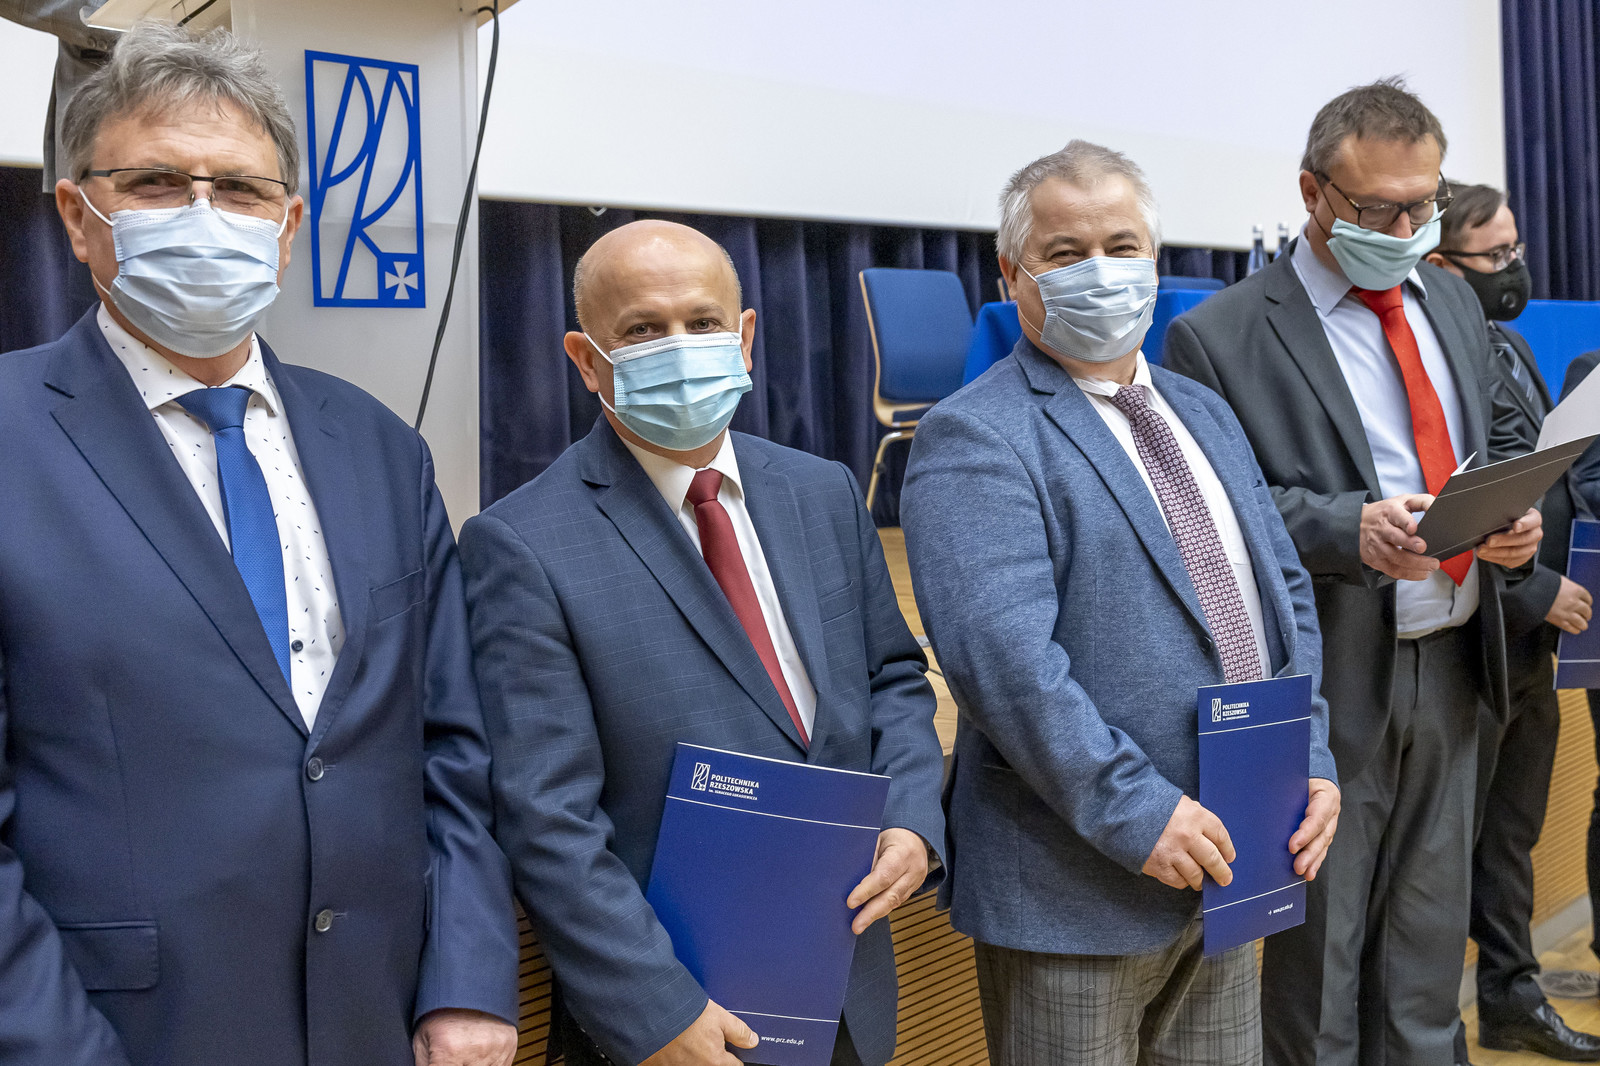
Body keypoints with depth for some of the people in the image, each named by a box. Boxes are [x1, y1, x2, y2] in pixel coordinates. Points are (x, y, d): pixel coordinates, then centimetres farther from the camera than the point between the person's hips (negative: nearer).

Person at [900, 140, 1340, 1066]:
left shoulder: (1206, 415, 14)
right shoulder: (974, 439, -12)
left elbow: (1287, 596, 14)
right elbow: (1003, 650, -23)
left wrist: (1311, 762, 2)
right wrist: (1135, 811, -24)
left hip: (1226, 862, 7)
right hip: (1074, 884, -7)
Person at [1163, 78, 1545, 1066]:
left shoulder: (1453, 301, 11)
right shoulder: (1218, 338, -12)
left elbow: (1501, 435, 19)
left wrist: (1517, 515, -2)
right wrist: (1346, 531, -28)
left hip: (1452, 663, 7)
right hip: (1330, 680, -6)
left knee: (1430, 934, 19)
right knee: (1319, 945, 8)